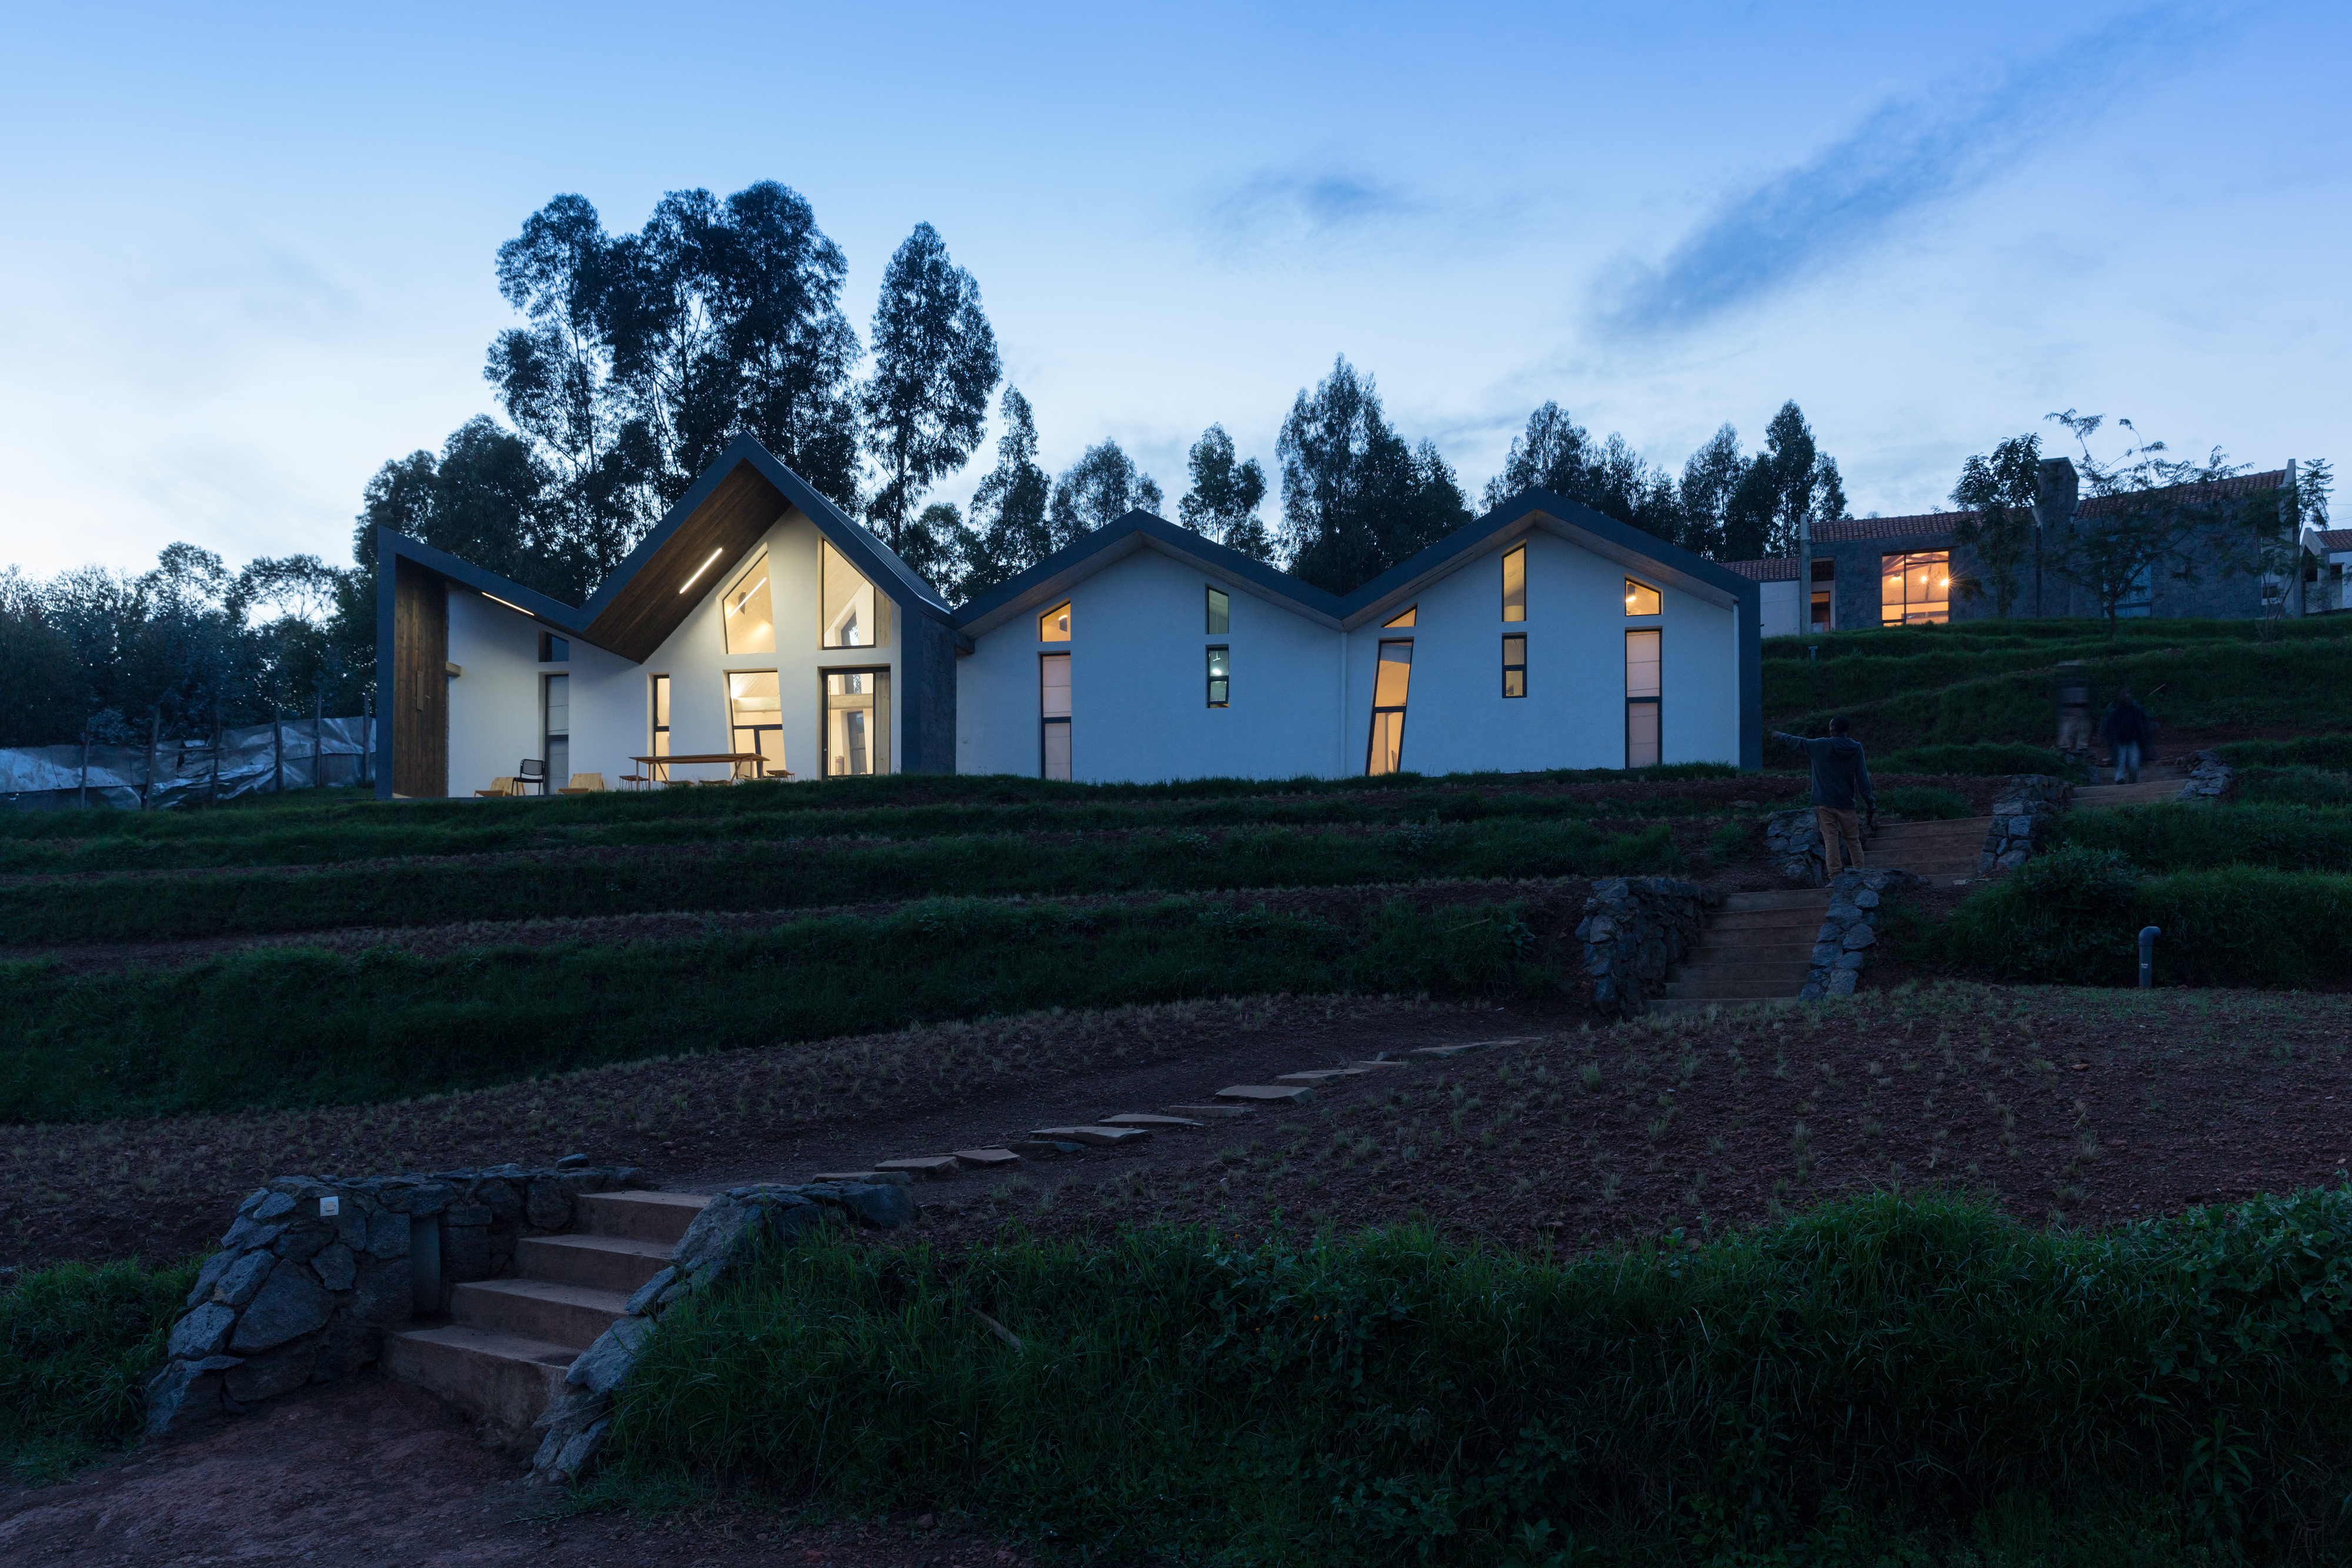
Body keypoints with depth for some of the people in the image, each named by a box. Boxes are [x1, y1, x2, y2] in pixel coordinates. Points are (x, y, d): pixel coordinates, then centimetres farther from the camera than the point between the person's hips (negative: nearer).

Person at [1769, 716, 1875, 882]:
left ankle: (1835, 875, -8)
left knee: (1831, 839, -2)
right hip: (1846, 803, 2)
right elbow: (1863, 778, -1)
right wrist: (1871, 804, 2)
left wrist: (1780, 736, 29)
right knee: (1852, 839, 10)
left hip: (1824, 803, -2)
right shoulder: (1856, 748, -1)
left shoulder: (1822, 746, -6)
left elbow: (1799, 742, 11)